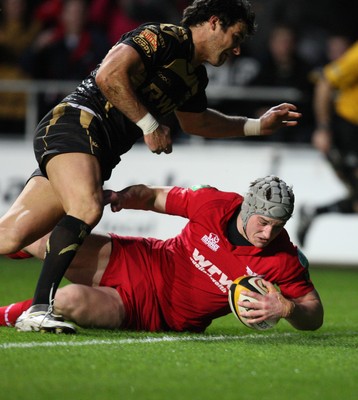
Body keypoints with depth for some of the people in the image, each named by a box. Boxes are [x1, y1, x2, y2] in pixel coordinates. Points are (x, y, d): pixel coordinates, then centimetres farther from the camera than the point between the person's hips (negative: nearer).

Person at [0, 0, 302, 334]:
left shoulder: (195, 77, 23)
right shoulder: (164, 38, -6)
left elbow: (194, 121, 42)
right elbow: (109, 75, -18)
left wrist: (257, 126, 36)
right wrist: (150, 125, -13)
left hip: (101, 153, 9)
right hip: (74, 123, -9)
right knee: (87, 209, -32)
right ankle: (39, 309, -36)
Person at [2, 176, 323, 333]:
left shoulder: (283, 260, -17)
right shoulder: (215, 204, -14)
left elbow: (314, 316, -11)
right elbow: (155, 197, 2)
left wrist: (287, 308, -32)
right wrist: (125, 197, -19)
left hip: (160, 317, -2)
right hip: (139, 262, 2)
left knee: (72, 301, -28)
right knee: (50, 243, -17)